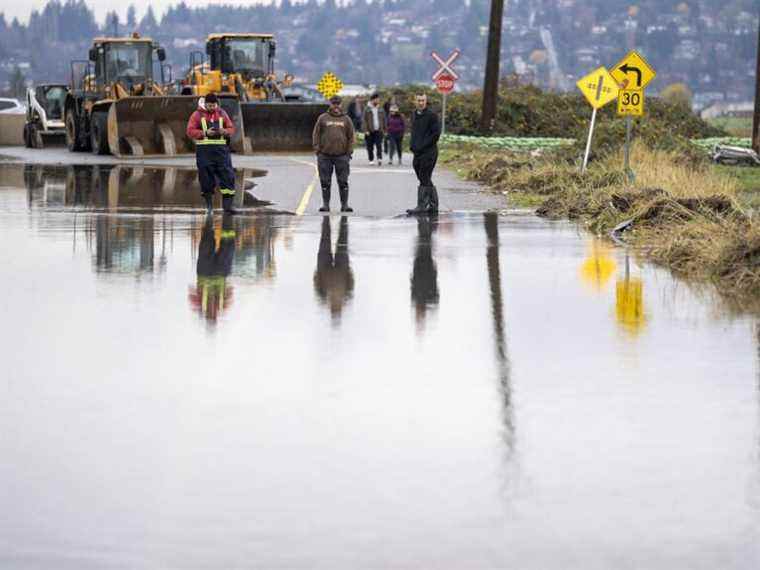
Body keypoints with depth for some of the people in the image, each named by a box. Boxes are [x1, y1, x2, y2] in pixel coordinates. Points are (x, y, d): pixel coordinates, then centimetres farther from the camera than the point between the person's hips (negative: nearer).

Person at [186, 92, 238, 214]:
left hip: (220, 148, 2)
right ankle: (209, 205, 16)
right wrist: (205, 133, -15)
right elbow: (190, 131, -4)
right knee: (206, 178, 2)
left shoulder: (222, 113, 12)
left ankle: (227, 205, -7)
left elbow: (232, 129, 12)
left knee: (227, 176, -7)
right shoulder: (197, 115, 3)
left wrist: (225, 131, -11)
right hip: (204, 149, -2)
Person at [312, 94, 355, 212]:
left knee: (343, 182, 1)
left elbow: (351, 137, 9)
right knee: (325, 182, 3)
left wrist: (349, 152, 0)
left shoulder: (346, 119, 9)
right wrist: (317, 149, -3)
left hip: (342, 156, 0)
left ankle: (344, 204, 5)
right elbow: (316, 135, 6)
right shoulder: (322, 118, 6)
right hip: (325, 155, 0)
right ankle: (325, 204, 9)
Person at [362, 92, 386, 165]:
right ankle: (371, 160, 13)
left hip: (379, 131, 1)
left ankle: (379, 158, -19)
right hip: (370, 132, -1)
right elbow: (364, 121, -4)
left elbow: (384, 120, 15)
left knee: (379, 145, -13)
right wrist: (366, 130, -12)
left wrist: (384, 130, 11)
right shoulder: (367, 110, 0)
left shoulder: (380, 109, 10)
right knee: (370, 147, 3)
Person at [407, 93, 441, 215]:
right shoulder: (414, 115, 14)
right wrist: (412, 145, 9)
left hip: (429, 153, -8)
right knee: (426, 181, 12)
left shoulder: (431, 115, -9)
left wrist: (423, 145, -15)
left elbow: (436, 134, -13)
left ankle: (421, 206, -10)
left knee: (424, 180, -10)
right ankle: (433, 206, 19)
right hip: (418, 153, 8)